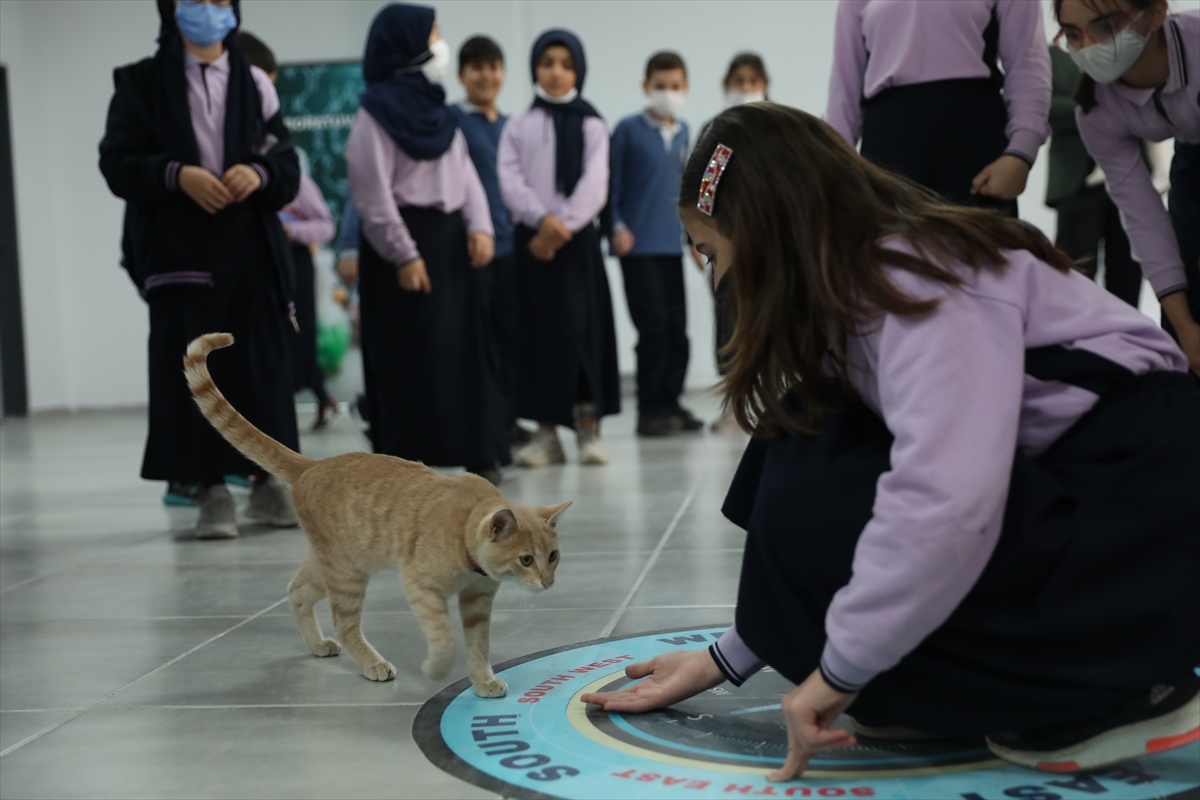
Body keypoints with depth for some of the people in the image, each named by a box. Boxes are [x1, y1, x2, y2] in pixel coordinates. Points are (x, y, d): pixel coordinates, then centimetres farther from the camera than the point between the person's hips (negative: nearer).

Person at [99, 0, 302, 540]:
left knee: (262, 366, 0)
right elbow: (117, 162, -1)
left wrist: (260, 173, -13)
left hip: (251, 249, 2)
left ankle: (268, 479, 9)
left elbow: (289, 165, 8)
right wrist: (177, 175, -16)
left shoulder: (254, 84, 12)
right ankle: (212, 488, 1)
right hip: (179, 251, -2)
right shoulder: (141, 84, 7)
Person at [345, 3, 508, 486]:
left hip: (449, 237, 8)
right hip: (405, 239, -7)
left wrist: (479, 226, -4)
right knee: (411, 355, -6)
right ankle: (406, 459, 0)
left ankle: (478, 452, 13)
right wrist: (403, 255, -17)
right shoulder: (377, 112, -8)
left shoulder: (436, 110, 16)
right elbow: (372, 192, -13)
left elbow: (465, 172, 12)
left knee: (467, 346, 7)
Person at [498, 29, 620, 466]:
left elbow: (594, 186, -6)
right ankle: (546, 432, 7)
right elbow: (511, 182, -3)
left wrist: (562, 225, -17)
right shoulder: (517, 126, 9)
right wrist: (542, 219, -18)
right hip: (530, 237, 2)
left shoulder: (591, 125, 5)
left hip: (577, 237, -2)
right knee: (537, 330, 2)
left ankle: (589, 428, 1)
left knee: (582, 329, -5)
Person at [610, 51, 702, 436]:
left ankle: (671, 401, 17)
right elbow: (612, 183, -4)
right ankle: (650, 409, 3)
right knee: (653, 326, -6)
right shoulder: (628, 129, -4)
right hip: (639, 245, -5)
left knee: (677, 328, 6)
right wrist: (617, 227, -12)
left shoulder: (682, 131, 11)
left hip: (672, 244, 5)